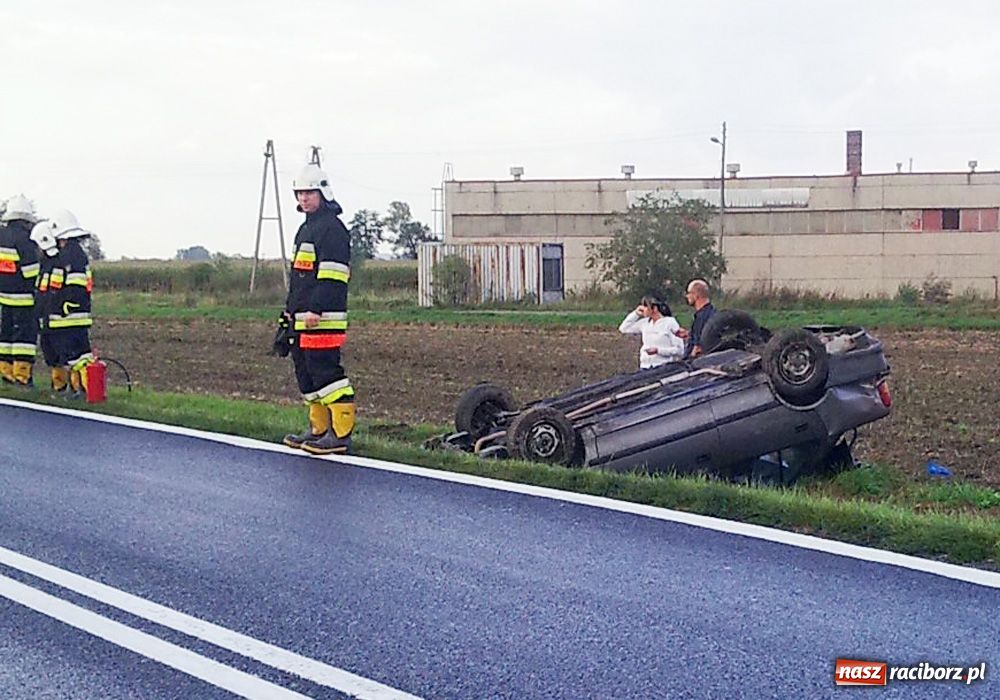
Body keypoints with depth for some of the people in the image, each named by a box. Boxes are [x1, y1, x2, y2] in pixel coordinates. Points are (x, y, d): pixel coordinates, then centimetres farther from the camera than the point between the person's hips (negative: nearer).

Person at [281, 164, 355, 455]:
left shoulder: (332, 227, -11)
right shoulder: (306, 228, 22)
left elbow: (332, 275, -19)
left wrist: (317, 308, -24)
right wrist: (290, 310, 26)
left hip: (323, 318, -11)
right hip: (302, 317, 11)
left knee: (326, 372, -13)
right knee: (306, 373, 13)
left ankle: (341, 433, -12)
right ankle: (319, 429, 20)